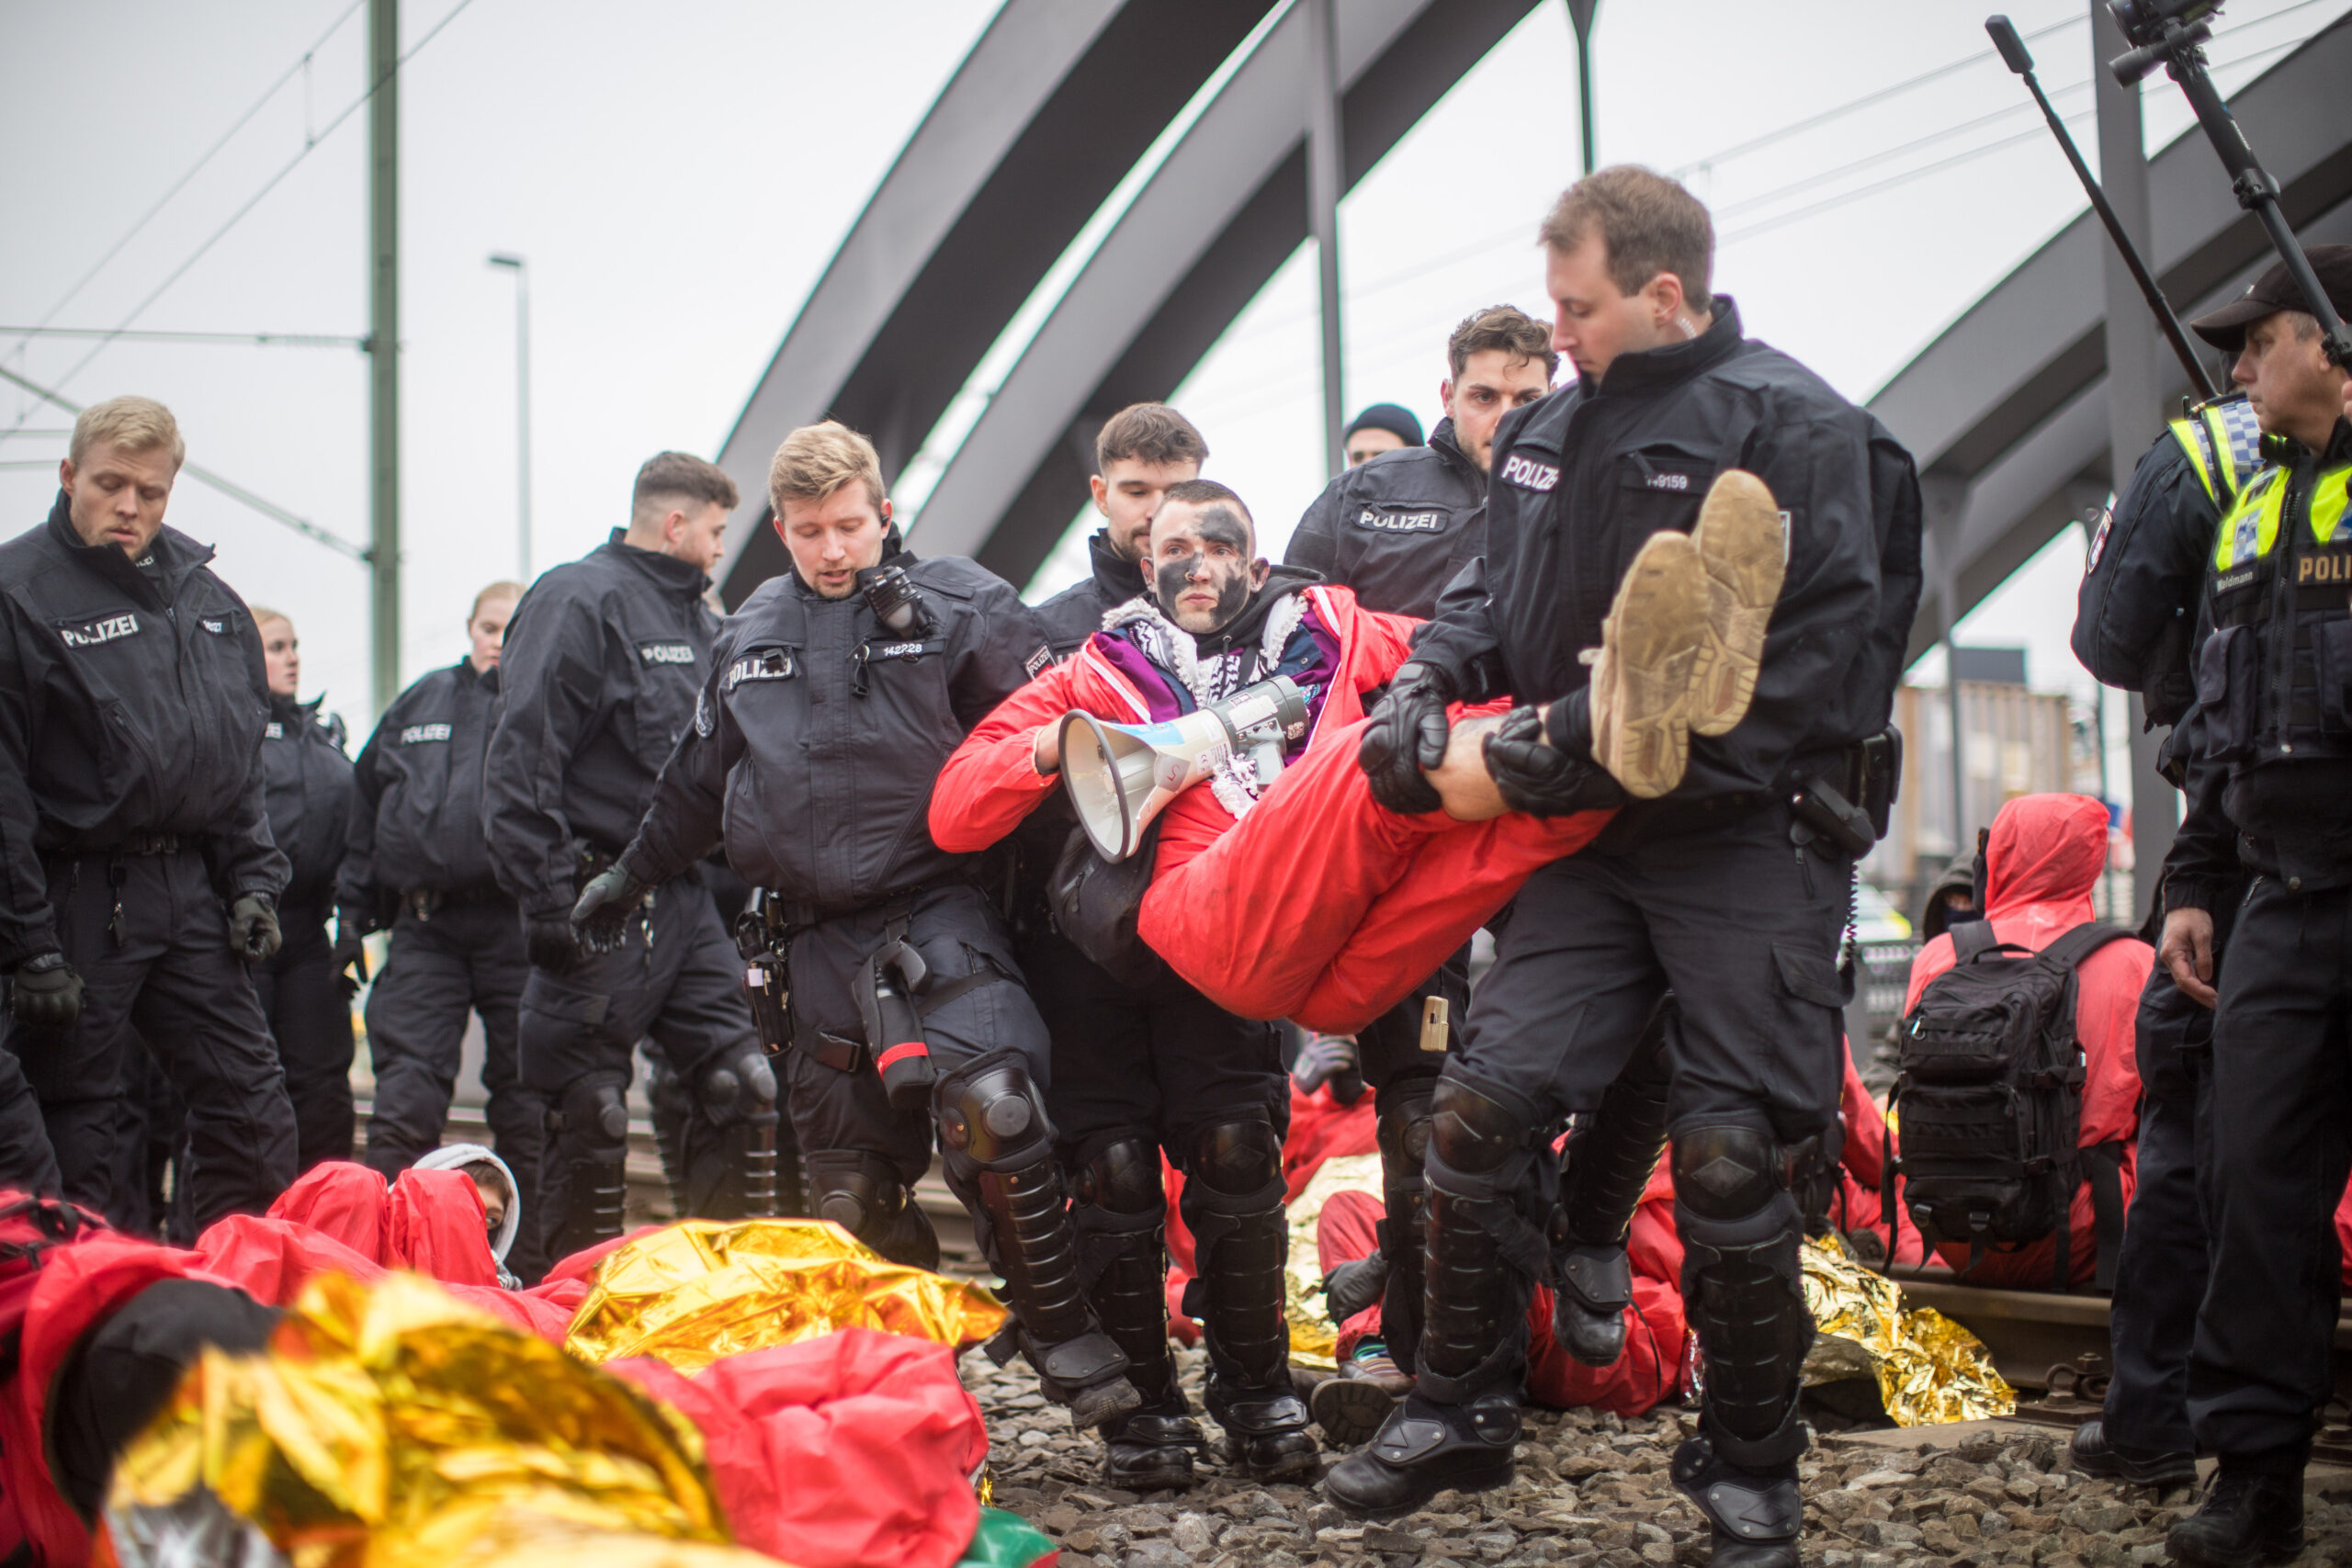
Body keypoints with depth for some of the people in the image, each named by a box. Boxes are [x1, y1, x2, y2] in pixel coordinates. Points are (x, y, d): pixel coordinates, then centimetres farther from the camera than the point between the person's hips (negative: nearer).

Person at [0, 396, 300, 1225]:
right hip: (80, 898, -6)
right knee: (73, 1124, 3)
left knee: (251, 1108, 7)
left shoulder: (205, 593, 11)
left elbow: (242, 754, 19)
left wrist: (253, 879, 9)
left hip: (192, 892, 6)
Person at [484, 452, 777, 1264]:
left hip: (682, 898, 8)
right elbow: (519, 758, -15)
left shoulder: (697, 617, 18)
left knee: (744, 1083, 1)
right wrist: (546, 895, -20)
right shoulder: (578, 601, -9)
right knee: (590, 1114, -1)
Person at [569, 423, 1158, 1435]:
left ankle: (1061, 1332, -15)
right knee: (850, 1186, 5)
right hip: (820, 937, 5)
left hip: (937, 908, -5)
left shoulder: (960, 604, 2)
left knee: (989, 1106, -28)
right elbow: (696, 778, 30)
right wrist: (629, 877, 38)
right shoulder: (752, 634, 17)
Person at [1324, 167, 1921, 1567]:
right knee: (1488, 1099, -1)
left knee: (1729, 1160, -5)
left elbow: (1829, 648, -17)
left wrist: (1607, 737, -19)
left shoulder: (1792, 425, -9)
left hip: (1751, 837, -6)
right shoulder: (1549, 434, 13)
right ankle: (1462, 1411, 16)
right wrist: (1428, 680, 3)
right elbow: (1498, 592, 25)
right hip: (1599, 835, 6)